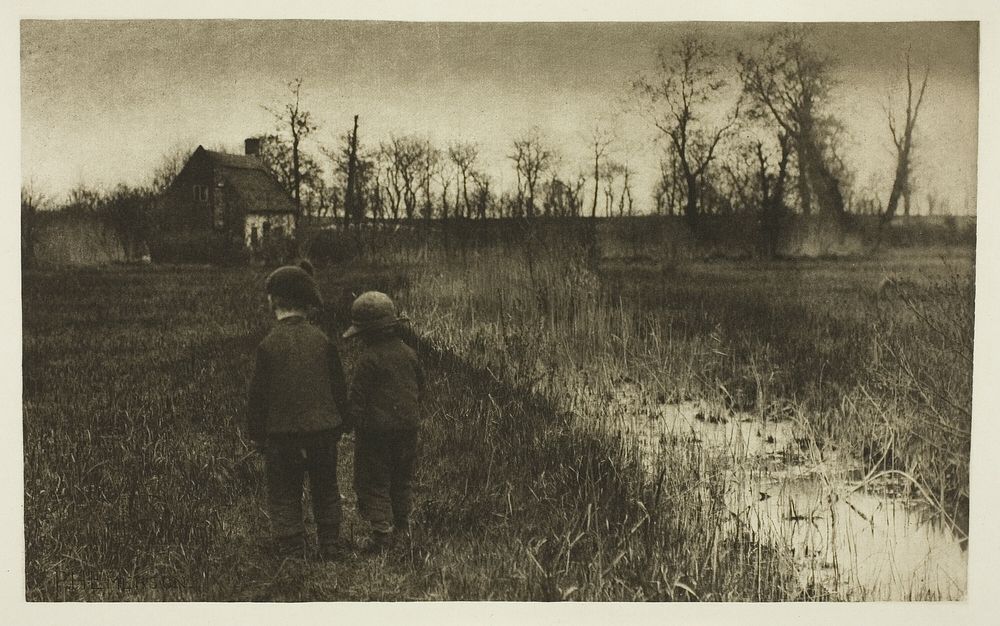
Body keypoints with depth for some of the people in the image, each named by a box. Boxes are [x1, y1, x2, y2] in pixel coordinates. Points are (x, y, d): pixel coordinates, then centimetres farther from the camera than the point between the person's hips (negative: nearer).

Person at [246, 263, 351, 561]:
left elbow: (258, 395, -9)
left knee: (284, 497, 9)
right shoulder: (322, 340, -5)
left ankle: (292, 552, 12)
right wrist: (337, 429, 13)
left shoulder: (269, 345, -13)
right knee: (326, 492, 19)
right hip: (324, 430, 3)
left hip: (283, 435, -3)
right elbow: (339, 388, 2)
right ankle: (331, 547, 26)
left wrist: (257, 435, 4)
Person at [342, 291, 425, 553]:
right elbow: (420, 387, 16)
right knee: (402, 478, 19)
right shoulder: (407, 353, 5)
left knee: (373, 483, 2)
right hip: (408, 425, 7)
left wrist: (353, 423, -2)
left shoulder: (369, 359, -16)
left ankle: (382, 534, -2)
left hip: (375, 429, -7)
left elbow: (357, 397, -15)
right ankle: (402, 525, 28)